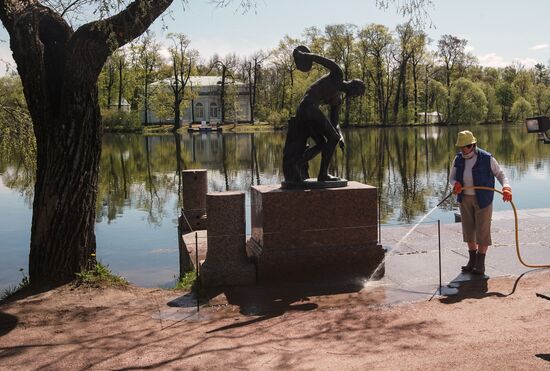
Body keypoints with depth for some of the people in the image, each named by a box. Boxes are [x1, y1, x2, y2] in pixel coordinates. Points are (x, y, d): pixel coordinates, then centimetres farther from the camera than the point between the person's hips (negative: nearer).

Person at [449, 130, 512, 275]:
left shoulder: (487, 158, -15)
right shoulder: (458, 159, -3)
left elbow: (500, 174, -7)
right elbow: (452, 178, 2)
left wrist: (506, 188, -27)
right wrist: (456, 184, -22)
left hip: (483, 199, -4)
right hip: (465, 198, 4)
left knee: (483, 230, -1)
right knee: (468, 228, 9)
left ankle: (480, 264, 9)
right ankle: (472, 260, 22)